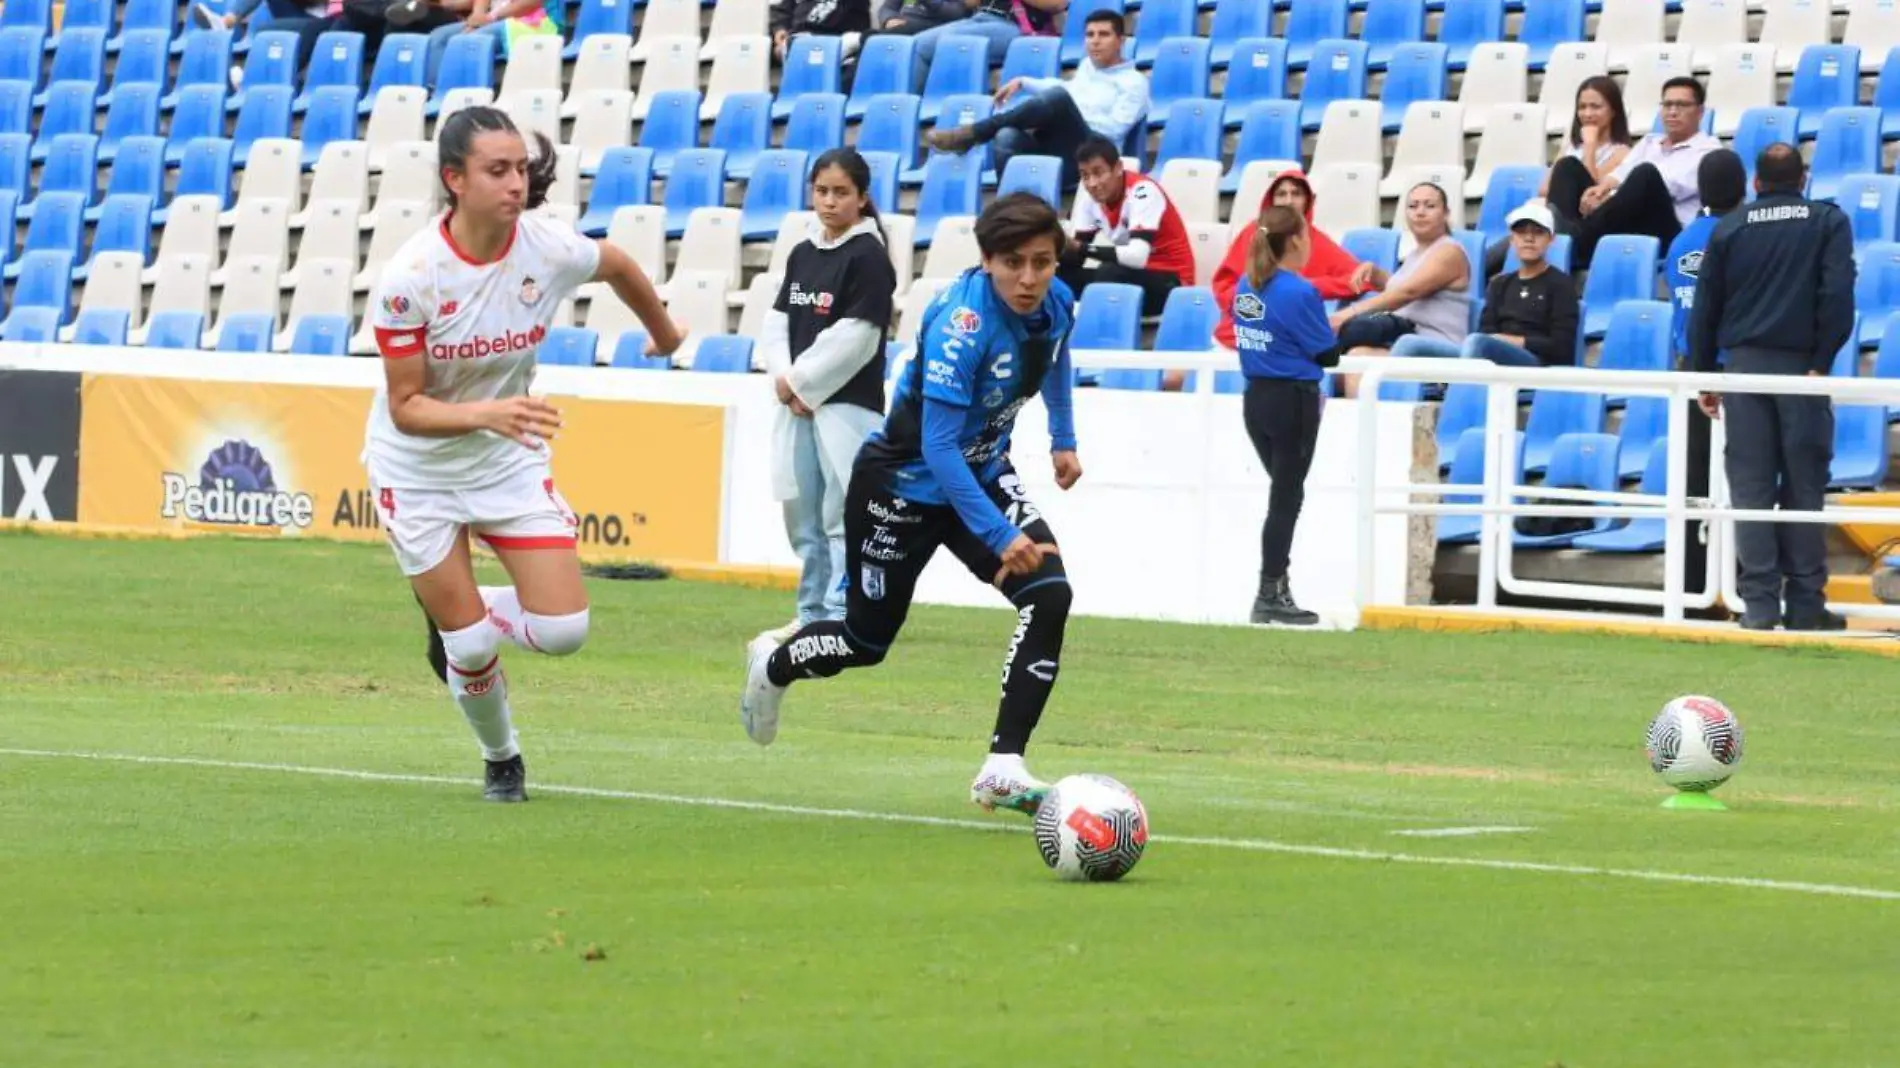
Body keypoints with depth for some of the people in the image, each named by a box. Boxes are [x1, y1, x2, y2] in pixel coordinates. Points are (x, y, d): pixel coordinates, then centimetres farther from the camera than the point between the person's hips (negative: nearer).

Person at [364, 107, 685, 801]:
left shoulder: (550, 248, -18)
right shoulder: (408, 278, -26)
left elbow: (619, 267, 7)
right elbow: (406, 407, -22)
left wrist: (663, 330, 25)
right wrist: (487, 413, -40)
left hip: (510, 459, 3)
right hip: (418, 469, -3)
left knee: (563, 631, -9)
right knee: (470, 647, -2)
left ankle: (456, 617, 23)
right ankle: (501, 759, 30)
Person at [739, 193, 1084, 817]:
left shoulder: (1057, 303, -11)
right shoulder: (962, 324, -34)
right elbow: (939, 447, -35)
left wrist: (1063, 439, 21)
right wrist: (1000, 537, -40)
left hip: (982, 476, 6)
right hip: (905, 483, -6)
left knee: (1049, 595, -19)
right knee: (868, 641, 10)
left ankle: (1004, 766, -16)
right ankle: (772, 666, 46)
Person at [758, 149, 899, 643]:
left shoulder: (867, 257, -8)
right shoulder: (803, 254, 13)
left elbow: (855, 338, -13)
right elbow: (777, 322, 12)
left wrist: (802, 381, -8)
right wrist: (783, 380, -4)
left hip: (848, 405, -8)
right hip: (797, 405, 8)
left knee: (843, 516, -9)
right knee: (802, 514, 13)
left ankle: (841, 616, -9)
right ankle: (812, 613, 21)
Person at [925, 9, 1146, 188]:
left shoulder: (1134, 82, 7)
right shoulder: (1087, 66, 28)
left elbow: (1115, 129, -5)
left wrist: (1069, 118, -9)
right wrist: (1023, 83, 31)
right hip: (1049, 147, 6)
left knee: (1058, 98, -35)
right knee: (1008, 137, -31)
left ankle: (971, 134, -30)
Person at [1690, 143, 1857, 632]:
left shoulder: (1729, 229, 8)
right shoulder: (1829, 222, 2)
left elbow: (1705, 308, 8)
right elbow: (1837, 295, -9)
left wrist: (1704, 376, 14)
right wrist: (1822, 362, -8)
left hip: (1744, 363, 1)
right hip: (1801, 363, -1)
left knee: (1750, 486, 2)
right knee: (1804, 486, 4)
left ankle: (1759, 603, -5)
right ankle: (1804, 604, 2)